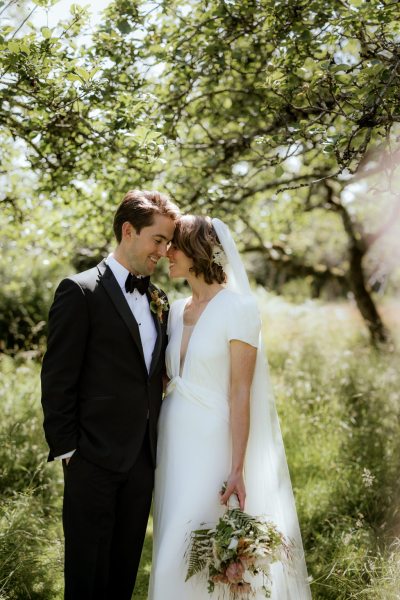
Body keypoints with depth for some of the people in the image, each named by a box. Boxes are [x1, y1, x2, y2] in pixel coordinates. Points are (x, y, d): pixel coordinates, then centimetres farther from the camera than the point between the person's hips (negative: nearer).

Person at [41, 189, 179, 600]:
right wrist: (65, 450, -11)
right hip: (95, 459, -6)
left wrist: (157, 442, 8)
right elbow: (57, 379, -11)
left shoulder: (158, 300, 10)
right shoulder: (80, 291, -10)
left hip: (142, 459, 6)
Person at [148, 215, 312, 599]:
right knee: (173, 548, 13)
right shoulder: (177, 310, 10)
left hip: (213, 442, -7)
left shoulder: (237, 308, -11)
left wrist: (237, 469, -17)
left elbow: (241, 392, -14)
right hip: (174, 440, 7)